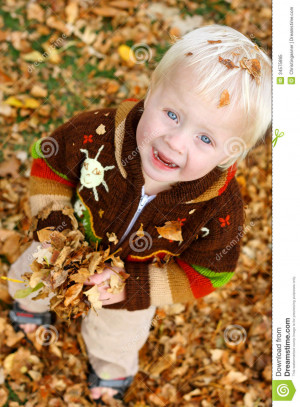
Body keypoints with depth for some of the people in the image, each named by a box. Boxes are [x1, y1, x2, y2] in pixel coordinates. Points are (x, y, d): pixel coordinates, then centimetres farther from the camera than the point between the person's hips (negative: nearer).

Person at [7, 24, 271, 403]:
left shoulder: (221, 210, -39)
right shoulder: (98, 133, -39)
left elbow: (205, 273, -23)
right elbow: (49, 161, -17)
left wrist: (135, 288, -31)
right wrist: (54, 223, -27)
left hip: (137, 282, -1)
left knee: (113, 341, 31)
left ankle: (113, 371, 71)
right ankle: (34, 304, 75)